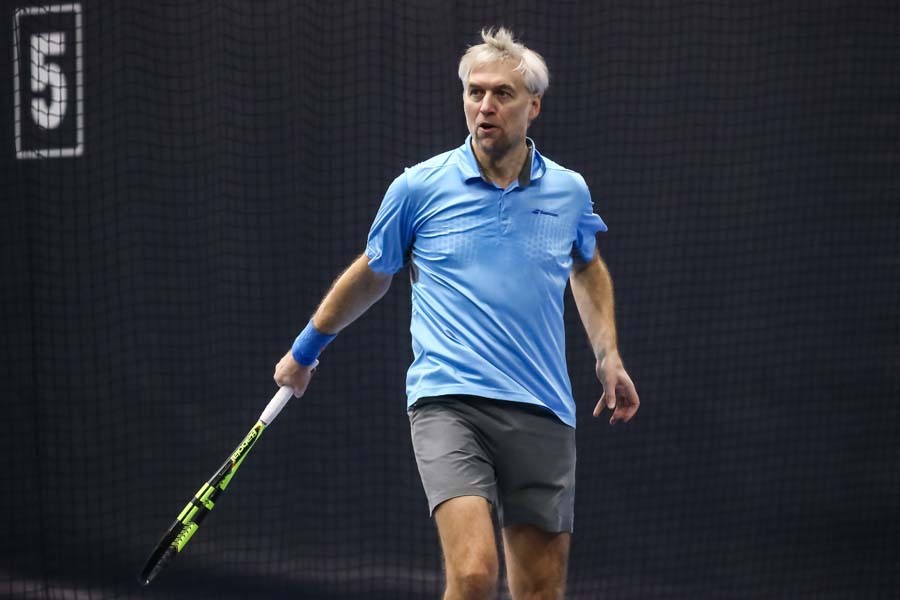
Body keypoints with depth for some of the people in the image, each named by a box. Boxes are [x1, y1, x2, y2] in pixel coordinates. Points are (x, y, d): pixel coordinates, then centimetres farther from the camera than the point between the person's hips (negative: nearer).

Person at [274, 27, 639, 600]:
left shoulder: (568, 191, 9)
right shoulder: (418, 187, 1)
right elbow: (371, 275, 18)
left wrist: (609, 355, 19)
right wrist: (305, 349, 28)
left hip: (543, 414, 3)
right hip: (449, 402, -3)